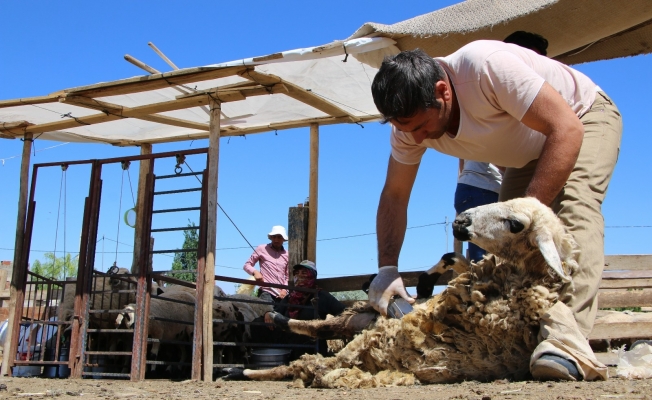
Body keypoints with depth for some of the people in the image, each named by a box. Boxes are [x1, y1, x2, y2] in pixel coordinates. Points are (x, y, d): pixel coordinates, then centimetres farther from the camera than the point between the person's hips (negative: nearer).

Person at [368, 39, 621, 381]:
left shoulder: (486, 65, -38)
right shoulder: (411, 117, -17)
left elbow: (566, 128, -37)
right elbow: (394, 195, -9)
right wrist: (387, 268, -20)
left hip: (584, 118, -6)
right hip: (528, 153, 7)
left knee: (573, 207, -32)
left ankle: (567, 335, -43)